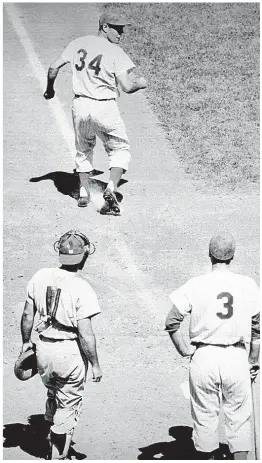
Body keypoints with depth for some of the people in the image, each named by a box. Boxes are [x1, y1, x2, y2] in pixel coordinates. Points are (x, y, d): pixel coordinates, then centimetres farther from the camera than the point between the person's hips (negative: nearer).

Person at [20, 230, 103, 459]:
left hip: (43, 348, 5)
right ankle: (58, 456, 17)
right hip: (70, 353, -5)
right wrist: (95, 364, -8)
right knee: (68, 405, 11)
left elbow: (27, 315, 5)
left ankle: (50, 447, 39)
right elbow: (85, 334, -19)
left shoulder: (40, 277, -4)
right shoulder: (82, 288, -20)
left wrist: (26, 341, 21)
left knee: (52, 396, 27)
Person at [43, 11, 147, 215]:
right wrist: (141, 82, 8)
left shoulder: (79, 43, 6)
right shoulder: (115, 52, -8)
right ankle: (111, 189, -11)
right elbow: (128, 87, -13)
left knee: (84, 149, 26)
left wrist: (50, 89, 24)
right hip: (105, 108, -4)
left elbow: (53, 68, 6)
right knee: (120, 149, 10)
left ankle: (84, 192, 20)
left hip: (80, 105, 4)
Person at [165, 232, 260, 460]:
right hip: (237, 356, 1)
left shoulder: (196, 285, -3)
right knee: (239, 416, 9)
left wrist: (184, 349, 2)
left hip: (203, 357, 0)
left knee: (204, 416, 10)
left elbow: (171, 321, -8)